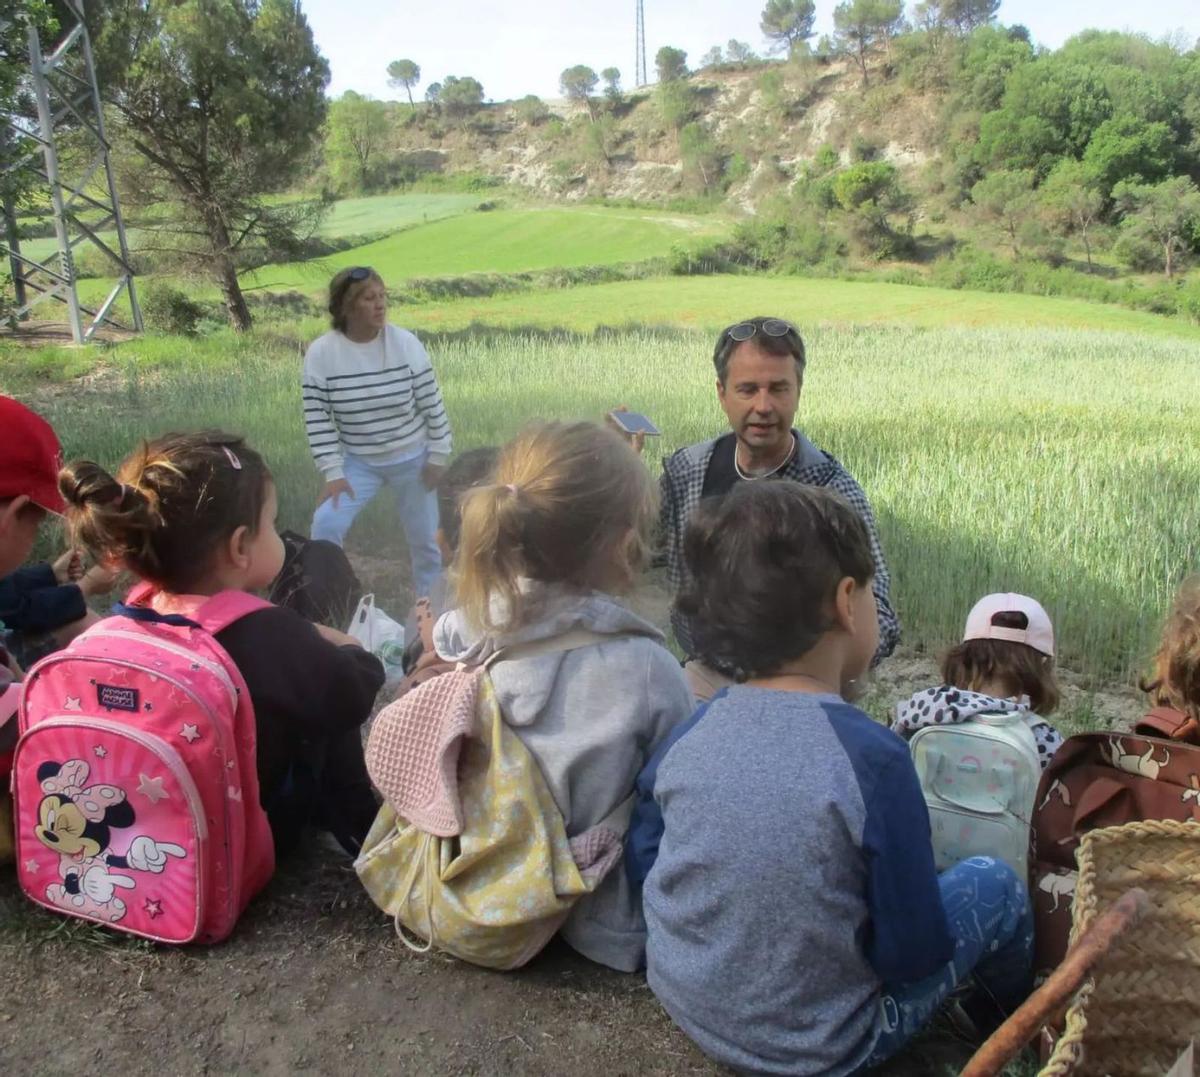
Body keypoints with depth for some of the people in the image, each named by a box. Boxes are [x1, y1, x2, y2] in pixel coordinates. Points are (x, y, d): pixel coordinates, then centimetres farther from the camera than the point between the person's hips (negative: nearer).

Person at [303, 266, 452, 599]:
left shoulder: (405, 343, -14)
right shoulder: (320, 353, -15)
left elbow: (432, 403, -7)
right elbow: (317, 416, -11)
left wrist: (437, 457, -5)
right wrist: (333, 472, -15)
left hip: (412, 459, 0)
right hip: (357, 461, 0)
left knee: (424, 538, 10)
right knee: (326, 523, -16)